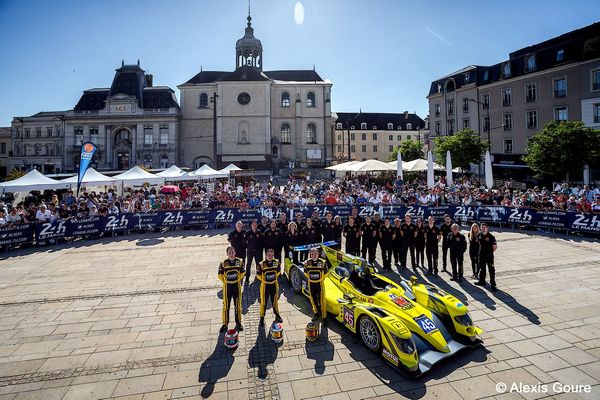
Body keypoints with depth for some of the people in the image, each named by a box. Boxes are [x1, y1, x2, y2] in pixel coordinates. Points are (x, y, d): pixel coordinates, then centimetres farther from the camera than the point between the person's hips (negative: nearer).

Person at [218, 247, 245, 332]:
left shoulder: (239, 262, -8)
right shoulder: (223, 264, -12)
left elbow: (242, 272, 7)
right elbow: (220, 275, 2)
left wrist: (238, 280, 6)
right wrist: (225, 282, 2)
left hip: (237, 286, 1)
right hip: (227, 286, -1)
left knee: (238, 305, 11)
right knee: (226, 305, 7)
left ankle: (238, 323, 26)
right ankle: (225, 323, 22)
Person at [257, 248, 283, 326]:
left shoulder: (277, 262, -6)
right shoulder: (262, 264, -17)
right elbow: (258, 274, -6)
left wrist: (274, 277, 6)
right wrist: (263, 280, -4)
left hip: (274, 284, 3)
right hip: (265, 285, -3)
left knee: (275, 301, 19)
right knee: (263, 302, 3)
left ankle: (277, 316, 36)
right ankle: (262, 318, 16)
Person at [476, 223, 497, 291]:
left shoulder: (491, 236, -14)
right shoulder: (480, 235, 2)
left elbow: (495, 246, -8)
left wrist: (490, 252, 0)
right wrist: (482, 251, 13)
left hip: (489, 256, -6)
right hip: (481, 255, 6)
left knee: (491, 270, 1)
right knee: (482, 269, 18)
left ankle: (493, 284, 8)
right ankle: (481, 281, 32)